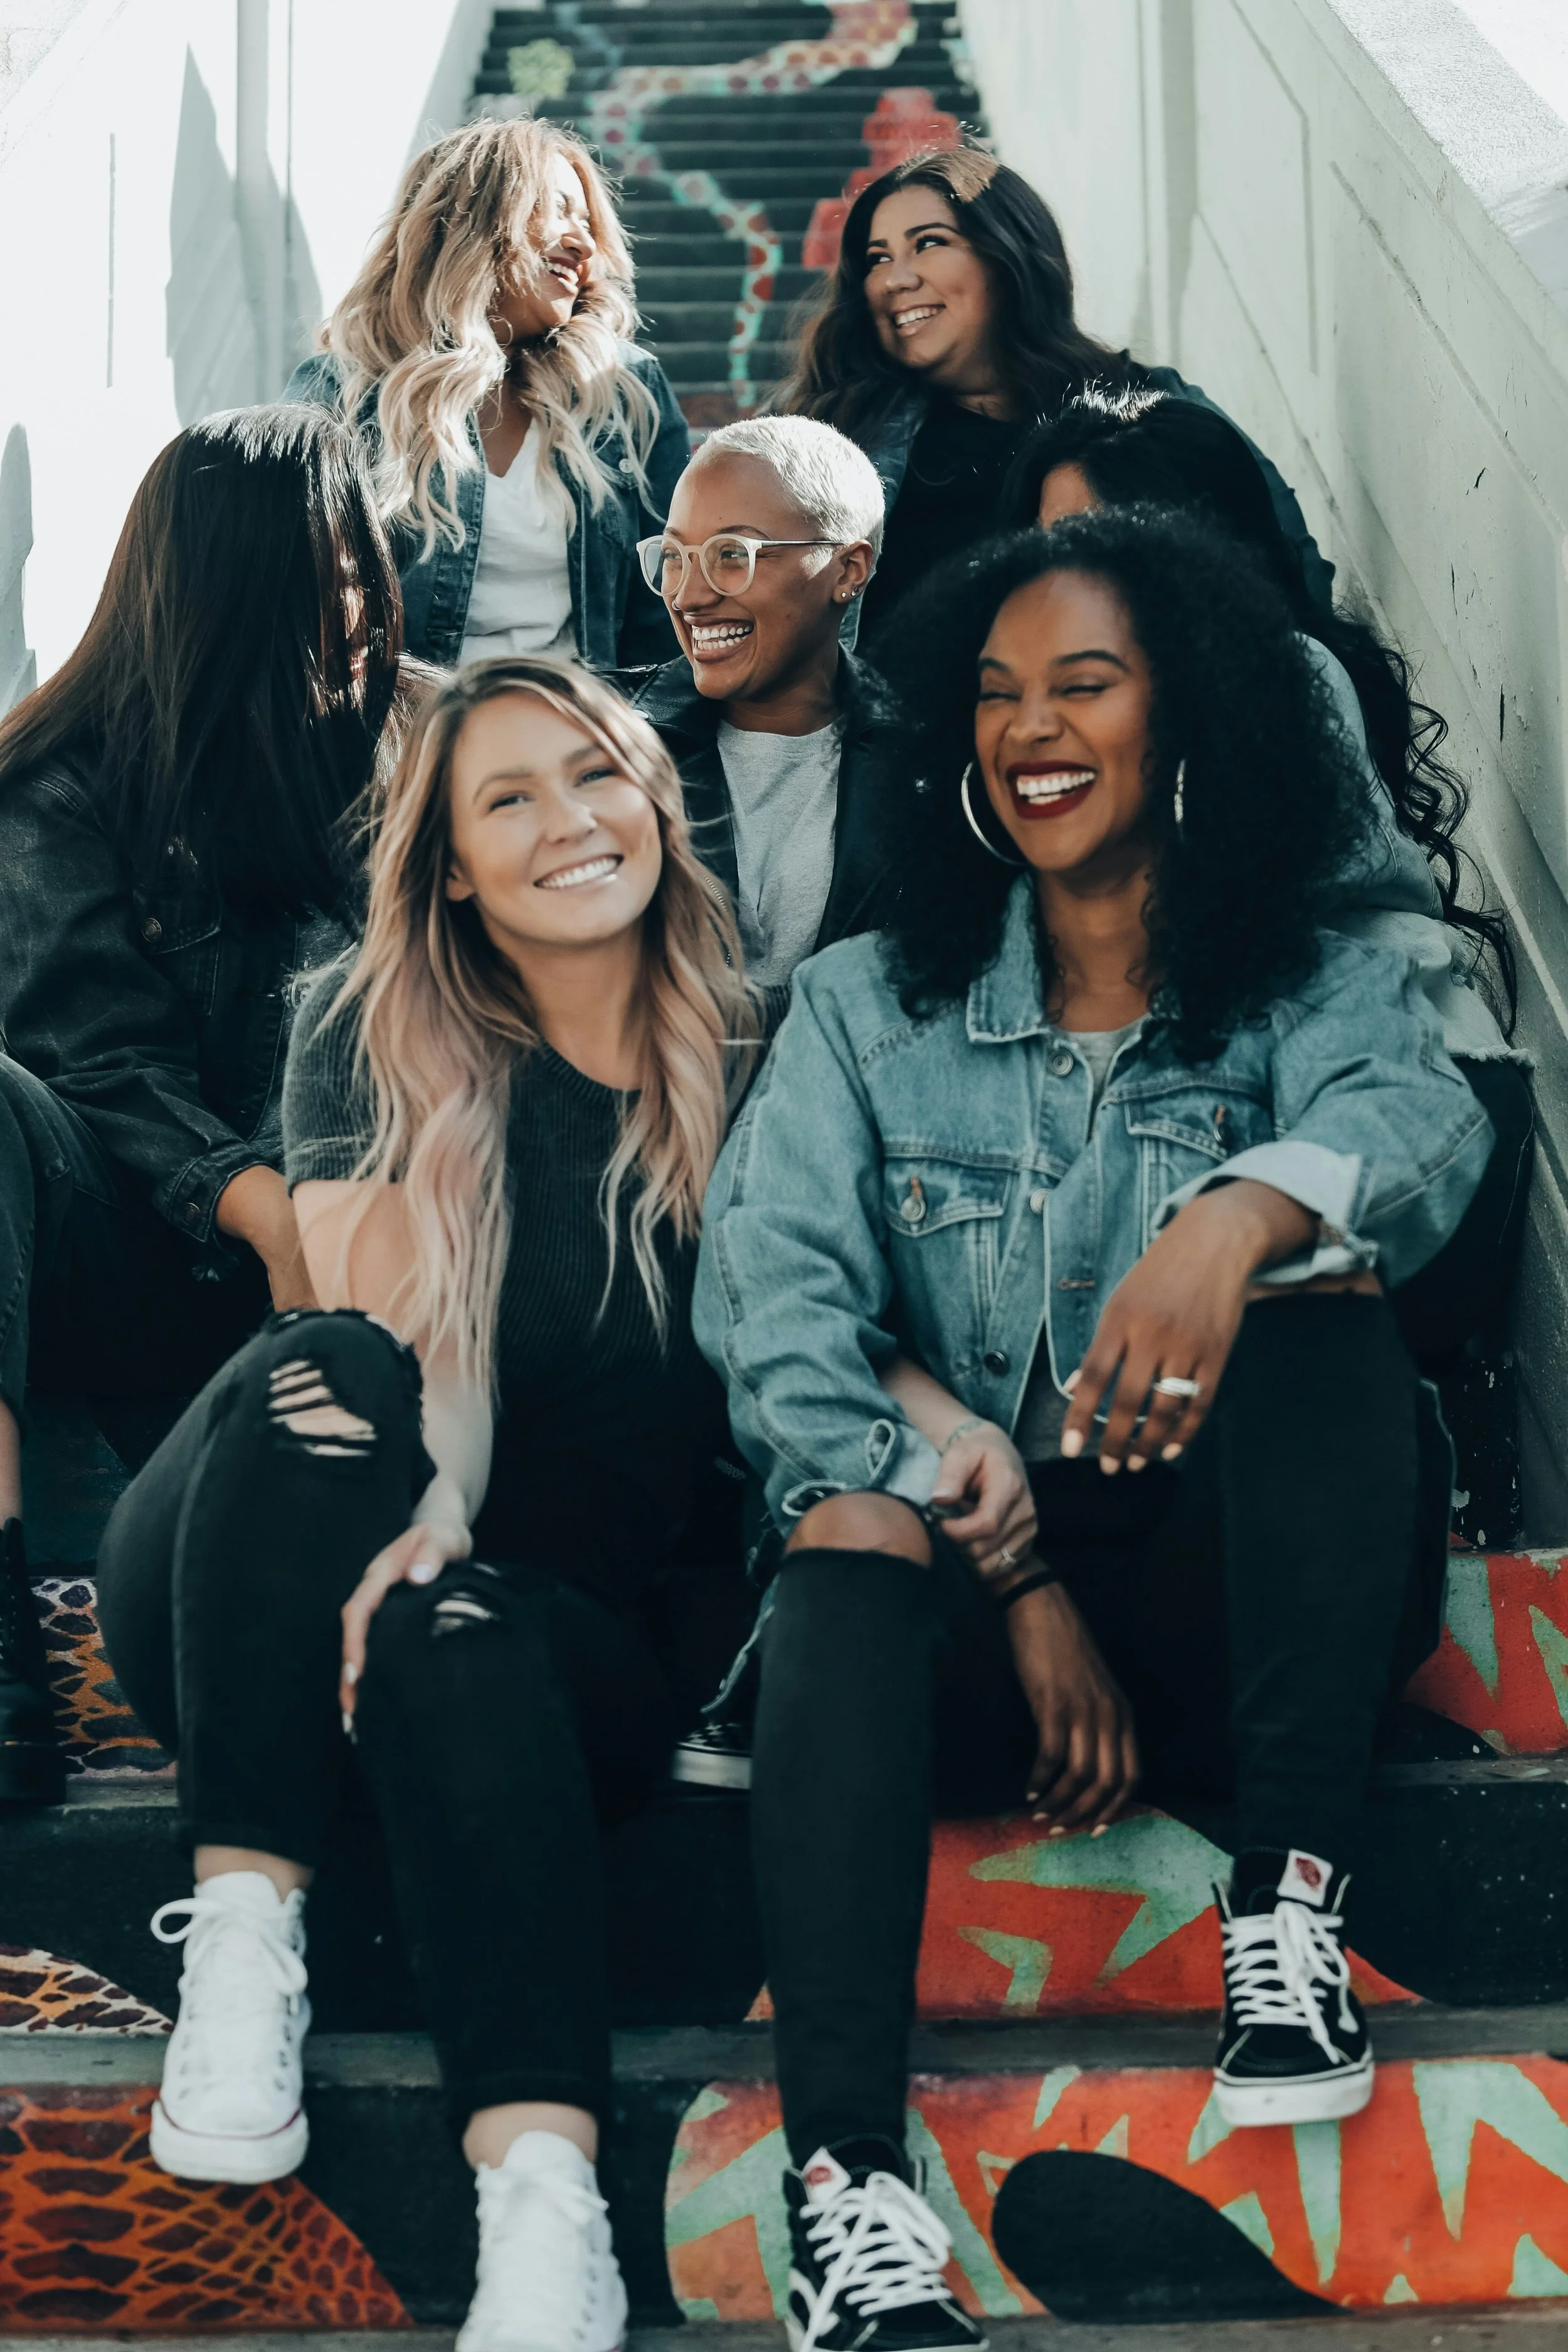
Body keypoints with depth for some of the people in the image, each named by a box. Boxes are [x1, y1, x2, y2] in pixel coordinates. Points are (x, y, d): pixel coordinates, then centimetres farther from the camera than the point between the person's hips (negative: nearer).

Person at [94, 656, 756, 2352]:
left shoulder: (747, 1060, 6)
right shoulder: (373, 1045, 2)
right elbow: (407, 1345, -11)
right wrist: (422, 1499, -33)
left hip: (581, 1641, 0)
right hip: (240, 1620, 1)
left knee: (454, 1637, -36)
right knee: (317, 1374, -31)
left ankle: (544, 2201, -51)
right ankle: (242, 1942, -33)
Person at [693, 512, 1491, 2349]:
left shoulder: (1309, 990, 9)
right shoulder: (868, 1010, 11)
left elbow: (1423, 1124, -17)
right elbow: (773, 1307, -7)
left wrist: (1243, 1212, -42)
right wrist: (1017, 1580, -20)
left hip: (1243, 1590, 0)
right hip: (963, 1598, 1)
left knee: (1313, 1283, -25)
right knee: (853, 1531, -32)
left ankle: (1288, 1908, -28)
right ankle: (845, 2177, -46)